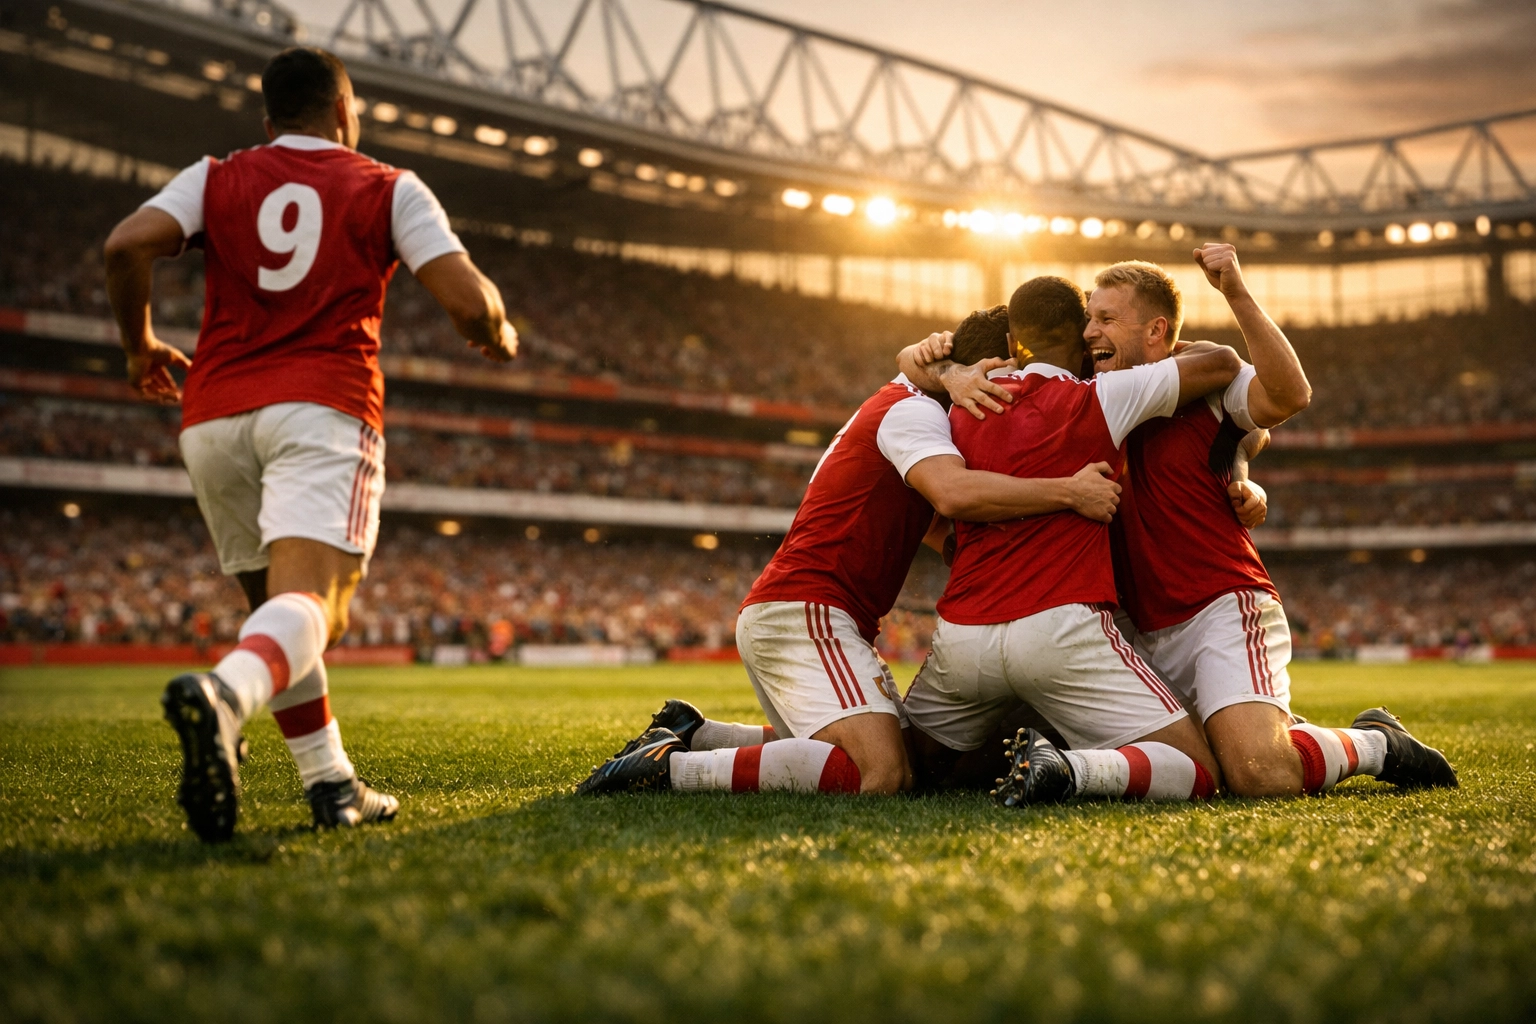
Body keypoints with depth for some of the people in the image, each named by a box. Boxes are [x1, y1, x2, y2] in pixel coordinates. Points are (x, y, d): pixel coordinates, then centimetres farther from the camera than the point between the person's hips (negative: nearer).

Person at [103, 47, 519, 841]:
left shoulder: (215, 179, 16)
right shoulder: (389, 190, 11)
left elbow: (127, 246, -2)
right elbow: (469, 303, -1)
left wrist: (140, 346, 14)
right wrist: (498, 336, 22)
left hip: (213, 416, 4)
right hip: (323, 406, -4)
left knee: (272, 604, 18)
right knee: (309, 602, -18)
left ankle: (332, 784, 15)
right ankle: (221, 694, -49)